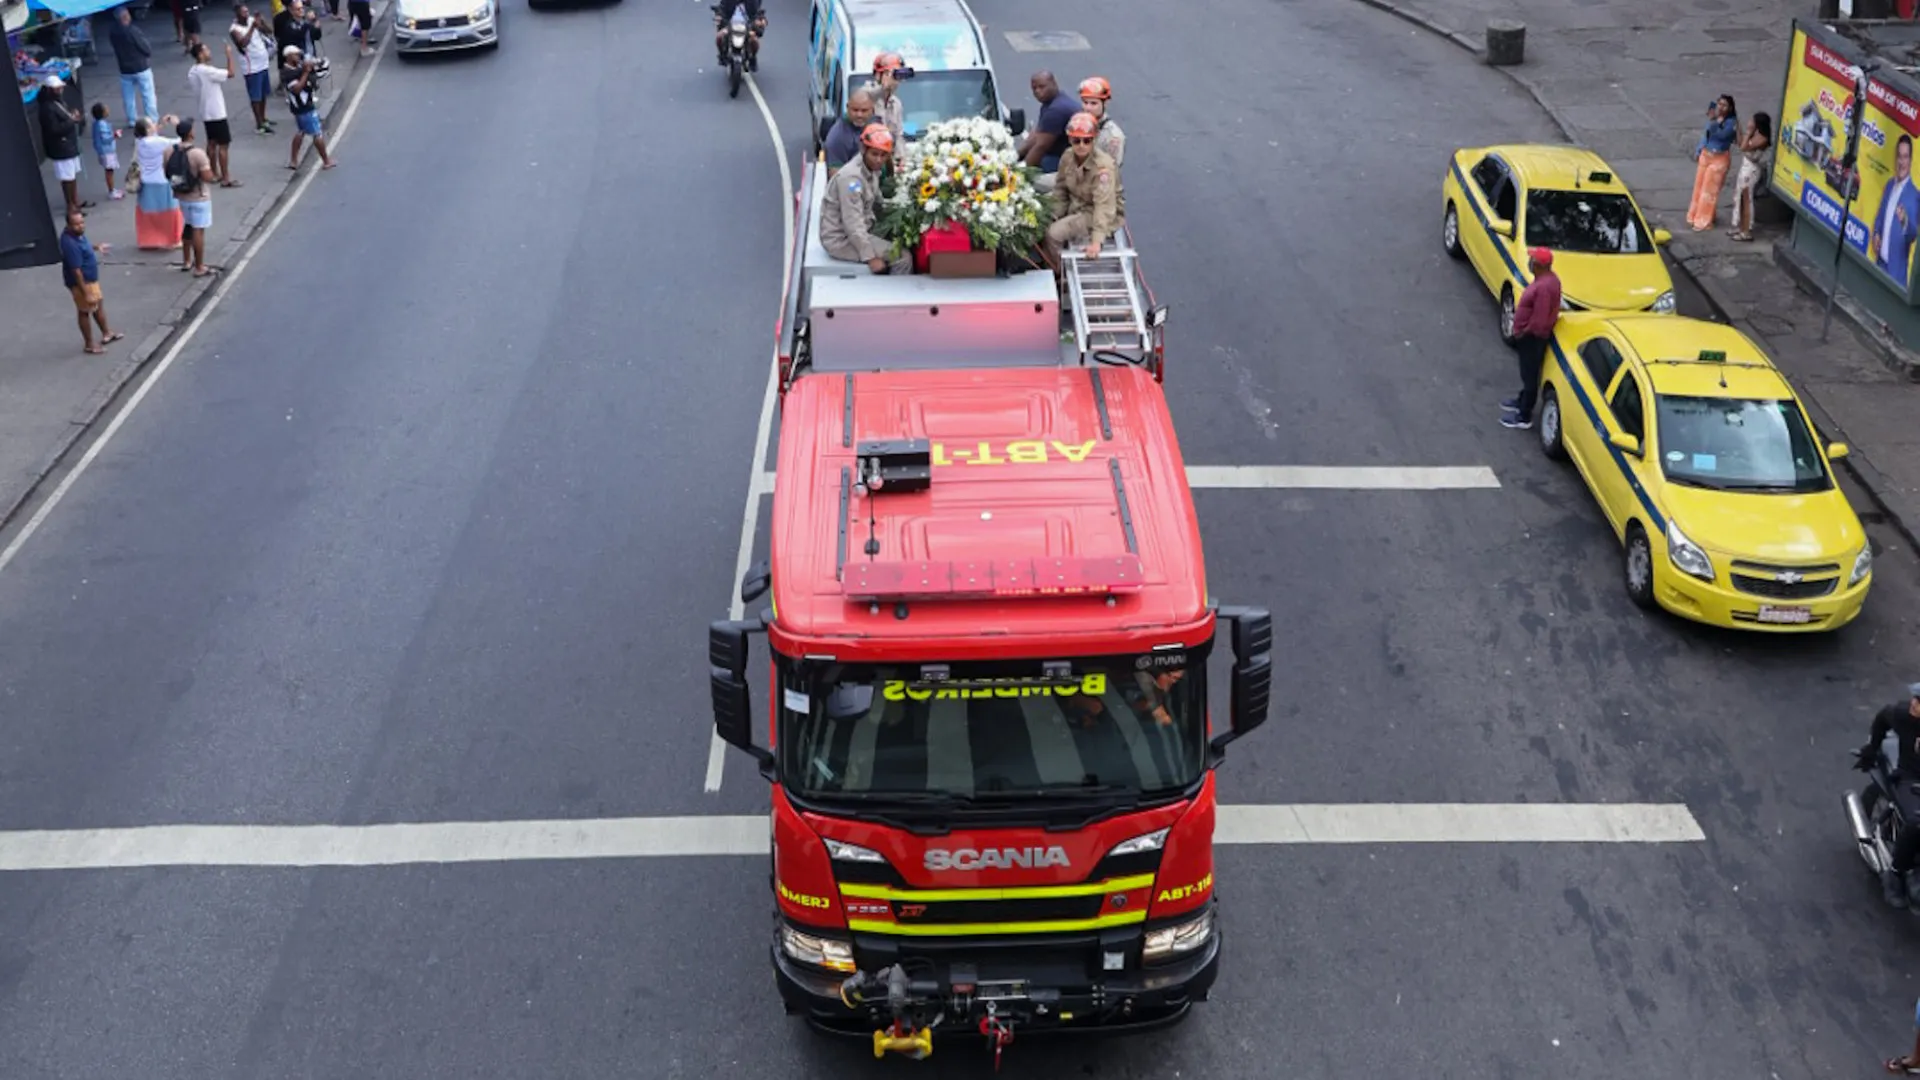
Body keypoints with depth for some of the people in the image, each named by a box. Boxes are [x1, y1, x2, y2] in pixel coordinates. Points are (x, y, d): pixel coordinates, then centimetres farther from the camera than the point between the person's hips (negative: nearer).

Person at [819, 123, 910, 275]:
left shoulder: (872, 170, 3)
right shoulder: (851, 178, -25)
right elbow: (853, 224, -27)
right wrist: (870, 257, -25)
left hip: (859, 232, 10)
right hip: (840, 239, -10)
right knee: (902, 259, -15)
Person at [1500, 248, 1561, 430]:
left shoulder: (1543, 286, -31)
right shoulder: (1547, 278, 1)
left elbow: (1538, 321, -29)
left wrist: (1522, 333, -16)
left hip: (1533, 337, -10)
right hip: (1531, 334, 10)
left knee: (1530, 374, 3)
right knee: (1527, 371, 27)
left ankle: (1524, 417, 14)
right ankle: (1522, 401, 47)